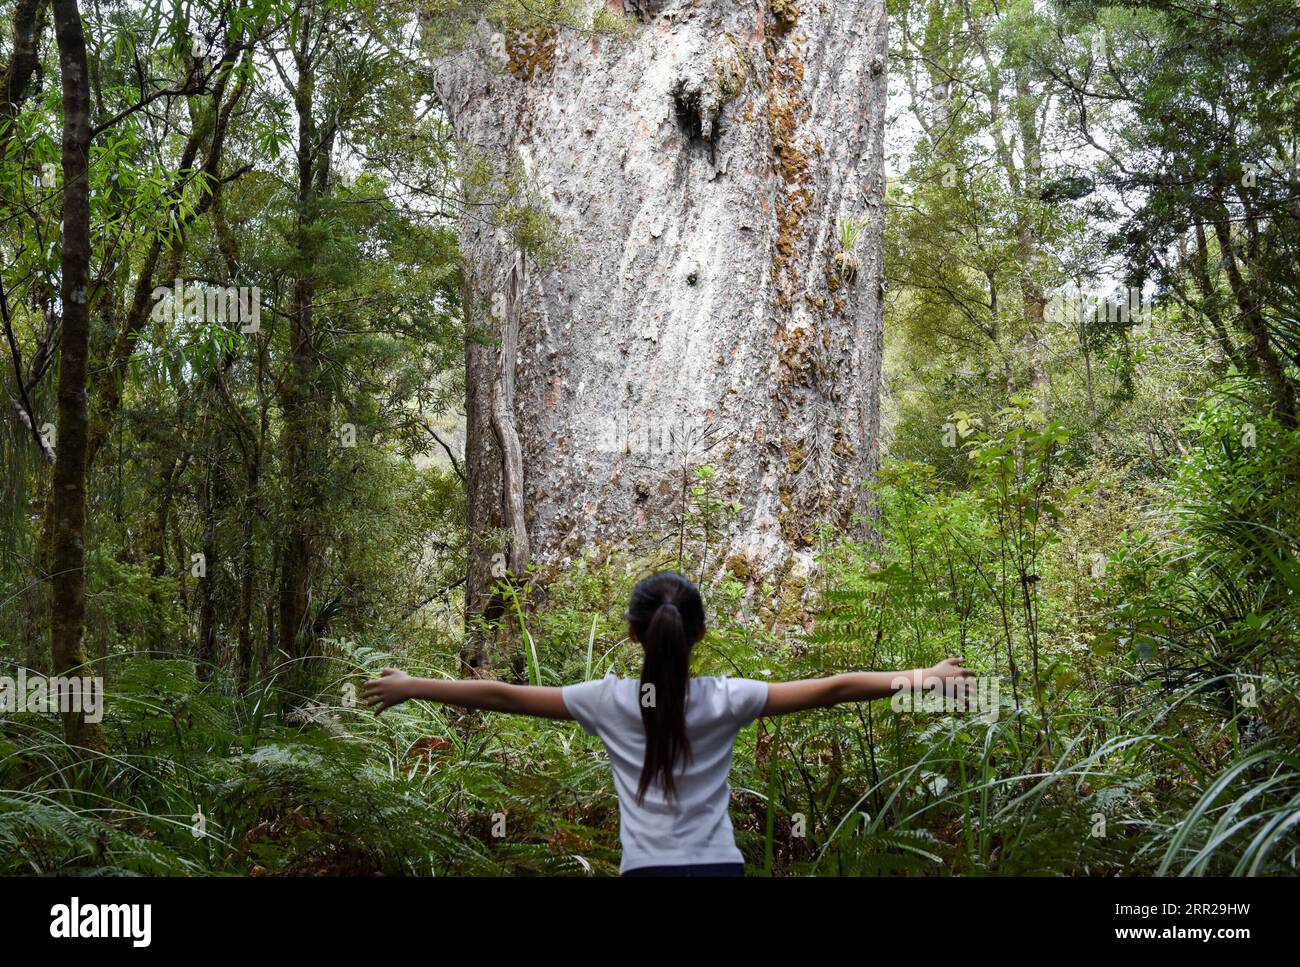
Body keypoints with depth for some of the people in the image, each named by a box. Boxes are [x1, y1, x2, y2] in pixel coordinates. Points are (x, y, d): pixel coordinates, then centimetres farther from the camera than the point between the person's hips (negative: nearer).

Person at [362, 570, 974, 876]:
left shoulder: (608, 702, -1)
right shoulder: (725, 700, -2)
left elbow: (500, 695, 4)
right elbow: (831, 689, -3)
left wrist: (409, 688, 15)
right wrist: (916, 678, 6)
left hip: (647, 870, 0)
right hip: (718, 866, 0)